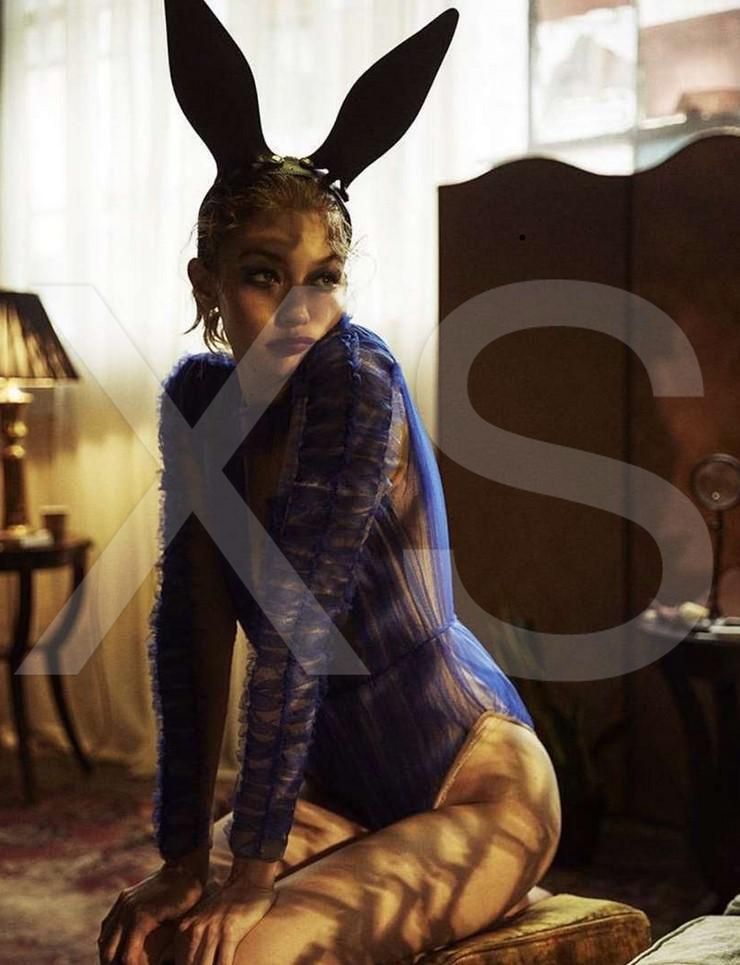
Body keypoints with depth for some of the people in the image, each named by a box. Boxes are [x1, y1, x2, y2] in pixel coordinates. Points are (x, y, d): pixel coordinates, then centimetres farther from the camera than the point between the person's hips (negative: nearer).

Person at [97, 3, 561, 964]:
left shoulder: (358, 376, -22)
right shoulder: (196, 398, -2)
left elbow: (297, 622, -25)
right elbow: (192, 629, -5)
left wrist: (251, 871, -24)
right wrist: (186, 853, -8)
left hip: (478, 789, -6)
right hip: (342, 790, 6)